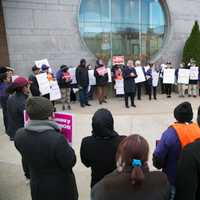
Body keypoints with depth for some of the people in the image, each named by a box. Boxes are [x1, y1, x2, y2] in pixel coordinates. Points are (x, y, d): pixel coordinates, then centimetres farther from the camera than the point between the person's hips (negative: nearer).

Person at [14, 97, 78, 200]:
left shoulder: (19, 135, -17)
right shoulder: (57, 139, -36)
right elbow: (70, 163, -22)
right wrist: (67, 147, -9)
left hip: (37, 185, 5)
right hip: (60, 187, -4)